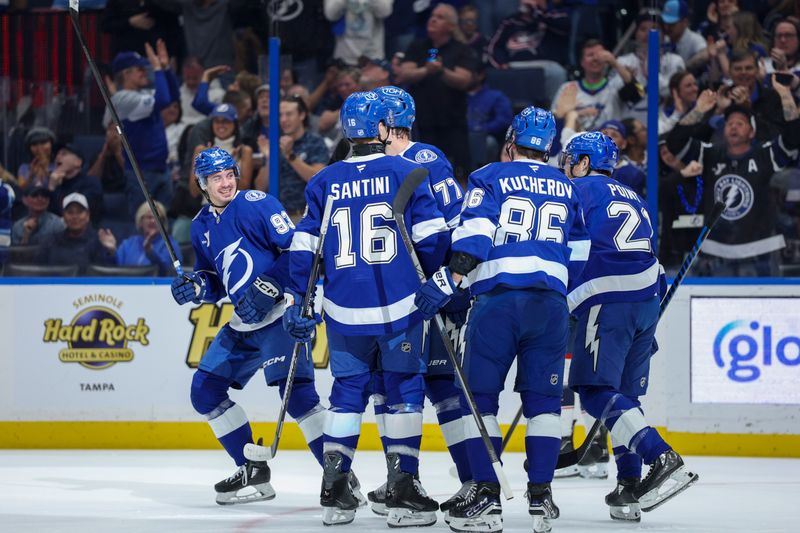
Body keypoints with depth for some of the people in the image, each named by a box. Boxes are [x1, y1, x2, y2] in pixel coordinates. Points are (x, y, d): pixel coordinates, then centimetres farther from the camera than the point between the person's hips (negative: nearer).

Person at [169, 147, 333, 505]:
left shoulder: (256, 204, -9)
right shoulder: (201, 226, 13)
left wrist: (267, 288, -22)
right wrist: (195, 287, -1)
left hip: (280, 313, -9)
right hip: (243, 323, 9)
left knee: (296, 392, -19)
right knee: (204, 390, 7)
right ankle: (253, 472, 14)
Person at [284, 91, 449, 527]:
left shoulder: (324, 183, 7)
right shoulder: (406, 173, -2)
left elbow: (303, 247, 6)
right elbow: (433, 237, -5)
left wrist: (298, 302, 13)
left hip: (344, 311, 3)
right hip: (399, 307, -3)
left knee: (347, 391, 13)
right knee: (403, 390, 5)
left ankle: (334, 491, 9)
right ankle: (402, 491, 0)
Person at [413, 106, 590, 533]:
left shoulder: (490, 178, 5)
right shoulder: (567, 189, 19)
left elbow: (475, 236, -9)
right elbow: (579, 257, 21)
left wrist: (448, 279, -11)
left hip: (498, 299, -4)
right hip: (551, 303, 4)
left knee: (480, 394, 2)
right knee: (543, 398, 9)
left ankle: (486, 496, -5)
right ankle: (540, 495, 3)